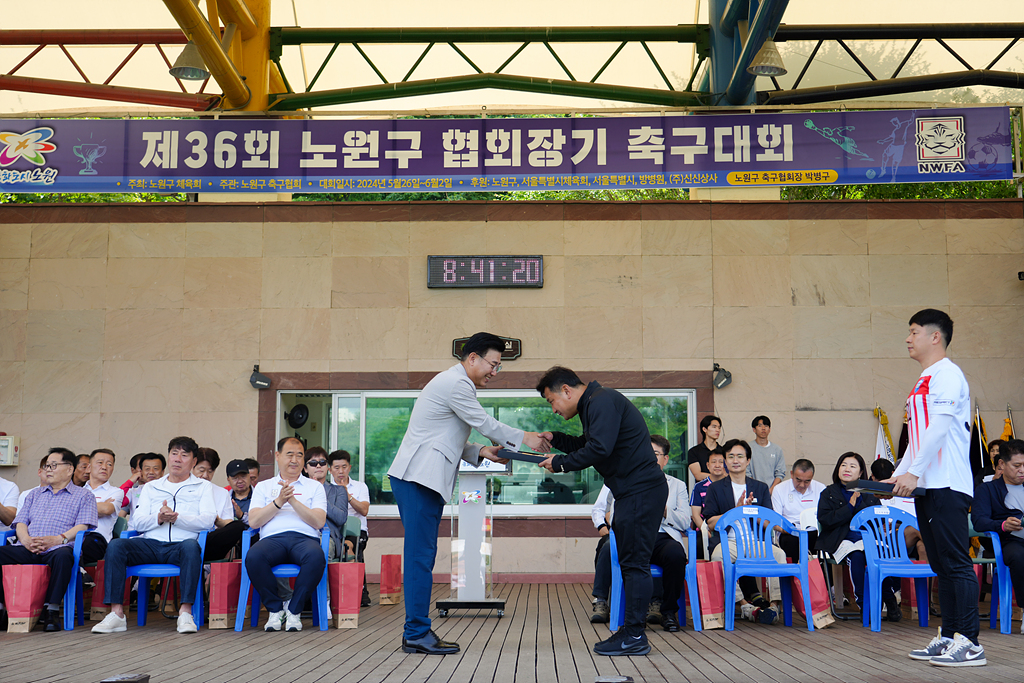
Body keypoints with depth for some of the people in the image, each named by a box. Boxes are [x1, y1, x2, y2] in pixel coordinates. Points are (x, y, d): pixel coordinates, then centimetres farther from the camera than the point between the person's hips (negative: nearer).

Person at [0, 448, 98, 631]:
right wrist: (25, 539, -6)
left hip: (57, 548, -4)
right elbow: (20, 522, 18)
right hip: (27, 548, 5)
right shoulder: (35, 494, 30)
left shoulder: (83, 496, 14)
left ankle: (52, 610, -30)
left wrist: (58, 539, -18)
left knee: (62, 555, -40)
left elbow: (83, 526, 0)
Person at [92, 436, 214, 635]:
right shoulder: (151, 487, 26)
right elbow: (138, 522, 12)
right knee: (116, 545, -24)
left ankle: (185, 612, -36)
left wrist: (176, 518, -14)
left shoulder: (203, 486, 18)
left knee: (191, 546, -38)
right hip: (151, 544, 3)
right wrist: (158, 519, -10)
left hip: (180, 545, -3)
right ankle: (116, 613, -24)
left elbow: (207, 520, 0)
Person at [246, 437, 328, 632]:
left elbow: (319, 522, 3)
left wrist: (293, 501, -6)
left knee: (316, 556, -38)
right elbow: (253, 521, 7)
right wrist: (278, 502, -6)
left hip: (305, 538, 0)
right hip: (272, 538, 1)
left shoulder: (314, 486, 20)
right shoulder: (263, 486, 23)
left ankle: (294, 610, -17)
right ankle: (275, 609, -12)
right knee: (253, 556, -35)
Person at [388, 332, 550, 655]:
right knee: (420, 556, -9)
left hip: (421, 480, 11)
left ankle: (416, 632, 11)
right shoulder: (455, 384, -11)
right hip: (418, 479, -11)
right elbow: (485, 424, -7)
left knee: (422, 556, 9)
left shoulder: (455, 383, 23)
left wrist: (480, 452, 12)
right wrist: (525, 438, 4)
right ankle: (417, 633, -7)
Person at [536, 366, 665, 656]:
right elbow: (588, 445, 28)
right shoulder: (594, 403, 20)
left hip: (641, 490, -11)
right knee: (630, 562, 12)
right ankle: (631, 631, 17)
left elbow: (599, 449, -24)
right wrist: (554, 438, 15)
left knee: (634, 562, -9)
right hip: (633, 491, 11)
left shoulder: (602, 401, -14)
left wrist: (560, 464, -13)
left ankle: (635, 637, -6)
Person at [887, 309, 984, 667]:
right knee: (941, 565, 10)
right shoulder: (923, 381, 21)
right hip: (926, 487, 10)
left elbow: (939, 429, -18)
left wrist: (913, 472, -22)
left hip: (947, 485, -10)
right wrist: (897, 476, 18)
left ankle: (970, 643, -7)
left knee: (956, 562, -9)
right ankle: (948, 637, 15)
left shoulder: (947, 374, -7)